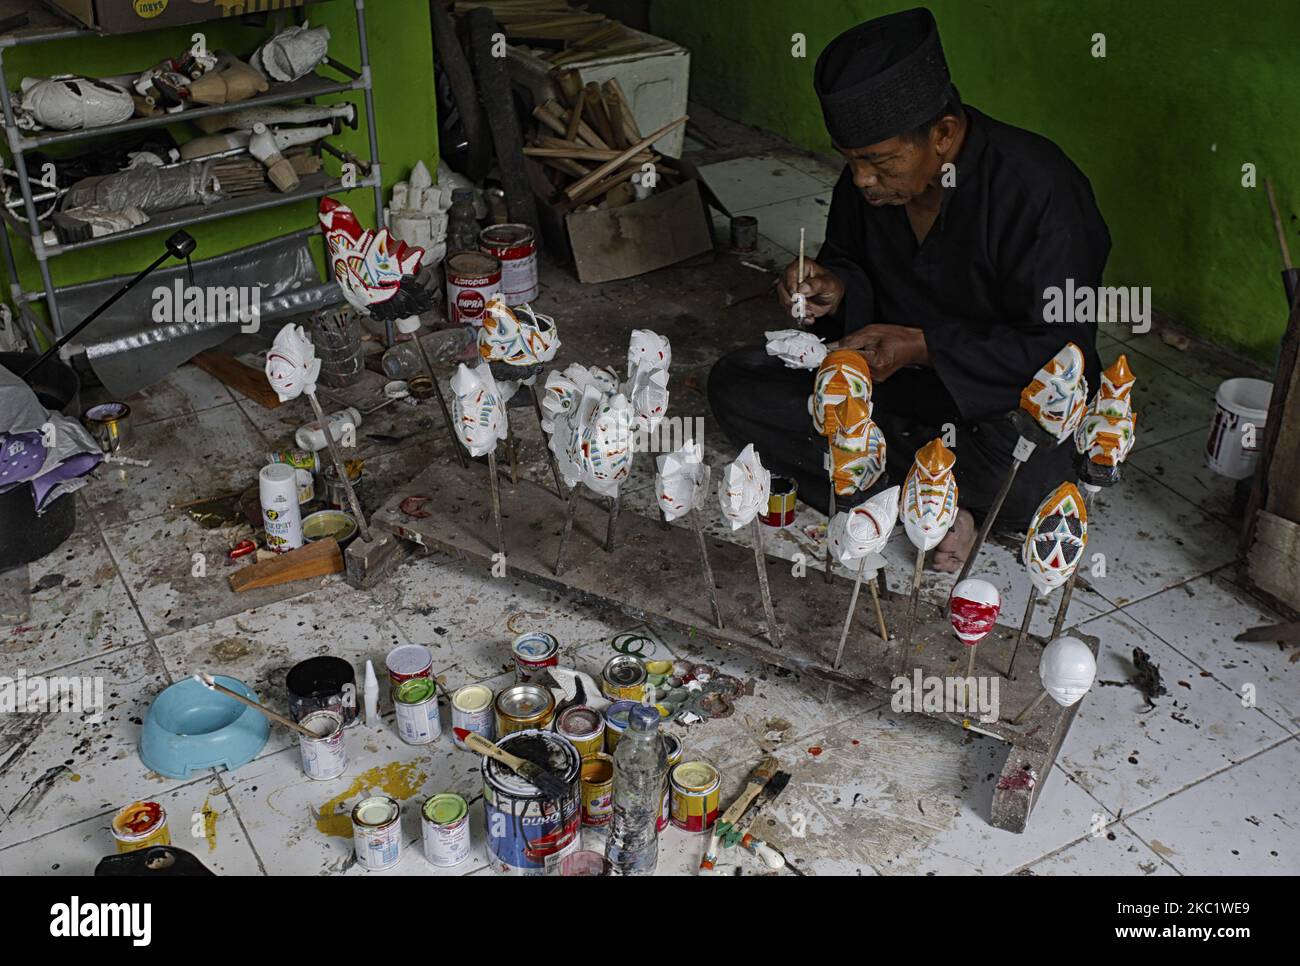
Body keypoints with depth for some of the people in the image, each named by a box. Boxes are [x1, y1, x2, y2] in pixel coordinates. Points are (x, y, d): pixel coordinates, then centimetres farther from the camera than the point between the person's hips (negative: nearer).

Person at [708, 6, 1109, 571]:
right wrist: (836, 289, -13)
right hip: (887, 377, 6)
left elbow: (1060, 349, -22)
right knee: (735, 383, -12)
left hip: (1005, 405, -6)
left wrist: (923, 347, -29)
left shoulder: (1038, 190, -23)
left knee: (1028, 480, -39)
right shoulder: (868, 174, -5)